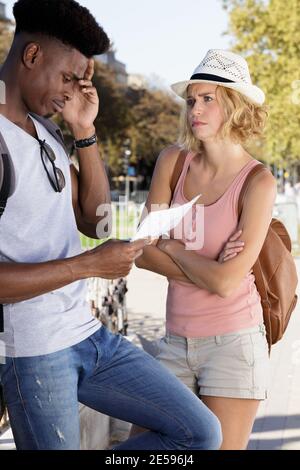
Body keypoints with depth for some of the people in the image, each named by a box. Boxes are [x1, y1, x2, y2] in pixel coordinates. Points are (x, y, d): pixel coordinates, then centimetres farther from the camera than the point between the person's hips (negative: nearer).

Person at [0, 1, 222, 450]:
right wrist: (91, 264, -20)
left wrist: (85, 130, 4)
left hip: (89, 333, 8)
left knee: (201, 431, 7)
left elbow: (93, 219, 13)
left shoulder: (42, 130, 12)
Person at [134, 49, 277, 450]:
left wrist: (172, 246, -5)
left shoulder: (258, 183, -12)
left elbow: (227, 282, -18)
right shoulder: (173, 161, 0)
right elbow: (144, 254, -2)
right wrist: (209, 272, -12)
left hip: (233, 342, -4)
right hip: (177, 340, 4)